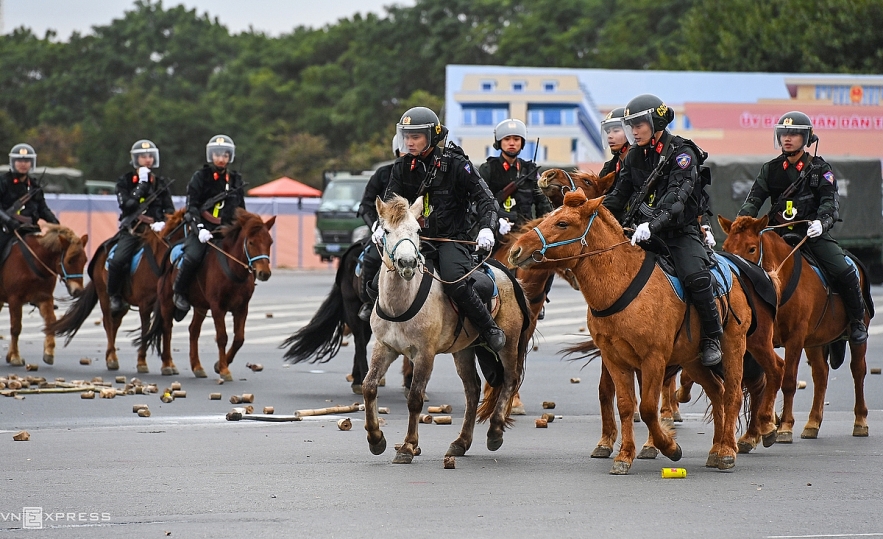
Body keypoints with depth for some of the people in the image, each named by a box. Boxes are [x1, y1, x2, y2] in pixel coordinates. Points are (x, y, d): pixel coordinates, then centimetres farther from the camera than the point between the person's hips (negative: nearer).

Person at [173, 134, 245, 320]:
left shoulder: (235, 180, 14)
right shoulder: (200, 177, 1)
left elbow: (241, 209, 20)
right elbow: (192, 207, -7)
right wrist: (199, 228, -22)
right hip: (202, 228, -4)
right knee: (193, 256, -31)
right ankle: (179, 291, -9)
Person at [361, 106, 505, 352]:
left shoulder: (455, 164, -7)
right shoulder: (402, 167, 4)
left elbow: (484, 198, -5)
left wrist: (486, 228, -21)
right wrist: (383, 227, -17)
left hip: (451, 238, -5)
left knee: (455, 283, -31)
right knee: (376, 285, -8)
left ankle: (490, 328, -13)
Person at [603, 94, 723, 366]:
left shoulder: (682, 154, -11)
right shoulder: (634, 157, 10)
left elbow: (676, 196, -25)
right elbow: (618, 196, 17)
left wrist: (653, 224, -39)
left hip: (681, 231, -6)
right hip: (642, 231, 6)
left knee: (696, 276, -28)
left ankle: (712, 338, -12)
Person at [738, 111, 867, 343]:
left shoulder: (820, 169, 4)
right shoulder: (770, 169, 11)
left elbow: (829, 202, -7)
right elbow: (754, 199, 4)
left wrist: (822, 222, -28)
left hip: (813, 233, -3)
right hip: (779, 234, 3)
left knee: (844, 271, -19)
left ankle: (857, 321, 1)